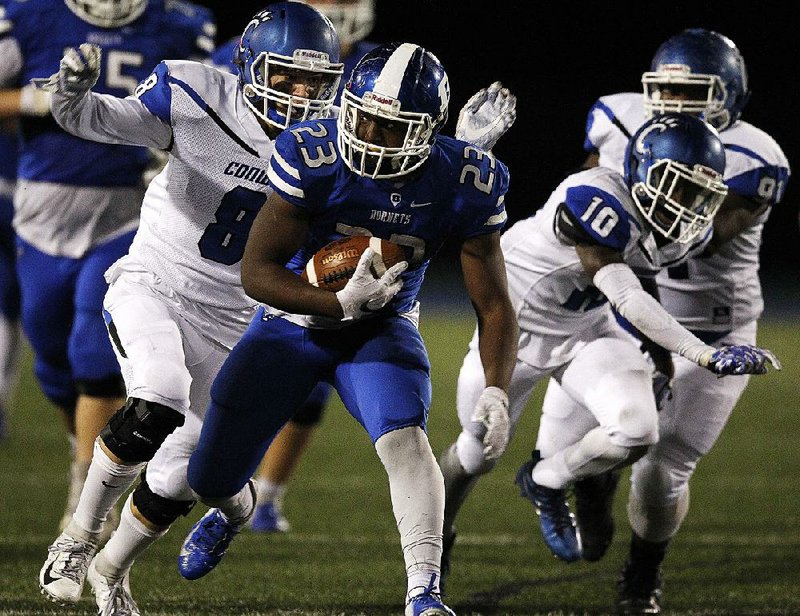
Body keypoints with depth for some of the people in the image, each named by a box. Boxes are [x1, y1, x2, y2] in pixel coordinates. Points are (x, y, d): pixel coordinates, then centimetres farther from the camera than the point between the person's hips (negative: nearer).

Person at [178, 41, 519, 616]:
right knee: (211, 476, 8)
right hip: (294, 321, 0)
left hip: (382, 329, 0)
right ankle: (232, 508, 47)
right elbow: (257, 270, -23)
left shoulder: (466, 185, -22)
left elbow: (494, 305, -15)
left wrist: (496, 390, -32)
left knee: (405, 437, -30)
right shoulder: (312, 156, -28)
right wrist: (342, 304, -37)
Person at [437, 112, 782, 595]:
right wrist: (707, 357, -47)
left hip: (590, 330, 5)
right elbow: (628, 299, -41)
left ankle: (545, 482, 10)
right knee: (479, 452, 13)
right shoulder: (595, 203, -37)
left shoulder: (687, 232, -13)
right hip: (519, 330, -5)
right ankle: (437, 534, 46)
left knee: (636, 432, -21)